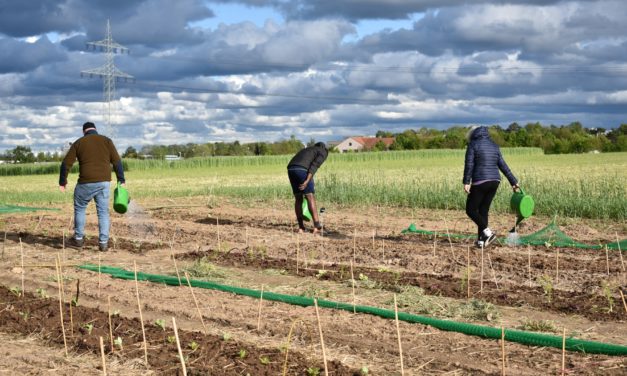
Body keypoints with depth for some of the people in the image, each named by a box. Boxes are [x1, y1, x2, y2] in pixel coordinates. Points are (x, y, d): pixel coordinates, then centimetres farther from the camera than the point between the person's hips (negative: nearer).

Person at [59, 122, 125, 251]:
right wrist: (121, 181, 4)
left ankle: (78, 239, 24)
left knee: (79, 208, 19)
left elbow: (66, 163, 3)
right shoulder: (106, 141, 7)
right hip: (104, 182, 1)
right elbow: (117, 162, 1)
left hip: (86, 183, -1)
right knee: (103, 212, 9)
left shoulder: (78, 143, 6)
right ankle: (103, 243, 5)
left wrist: (62, 182, 12)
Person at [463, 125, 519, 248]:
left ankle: (487, 232, -12)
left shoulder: (473, 145, -3)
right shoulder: (494, 145, 14)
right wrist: (513, 181, 15)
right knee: (483, 211, 14)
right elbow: (503, 166, 13)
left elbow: (469, 164, -13)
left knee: (471, 210, 4)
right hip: (494, 181, 7)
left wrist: (466, 182, -16)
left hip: (480, 182, -6)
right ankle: (481, 240, 12)